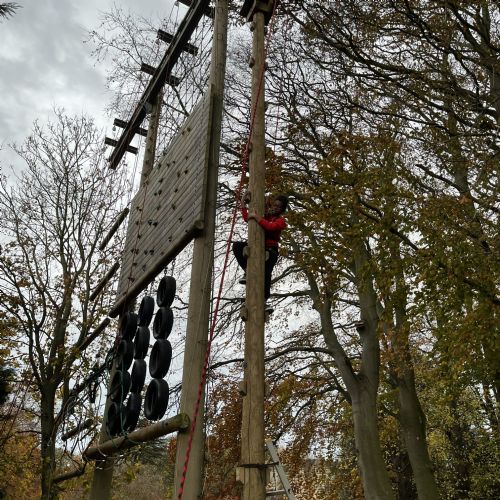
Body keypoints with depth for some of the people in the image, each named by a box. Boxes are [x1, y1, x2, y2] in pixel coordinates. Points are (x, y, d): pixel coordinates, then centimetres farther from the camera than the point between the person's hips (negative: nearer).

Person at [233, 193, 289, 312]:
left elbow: (270, 227, -20)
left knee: (266, 274, -21)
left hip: (270, 250, -5)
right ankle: (247, 272, -18)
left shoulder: (280, 220, 3)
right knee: (237, 245, -17)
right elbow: (247, 218, 26)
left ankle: (264, 301, -20)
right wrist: (243, 203, 21)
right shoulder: (265, 215, 22)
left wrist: (256, 217, -22)